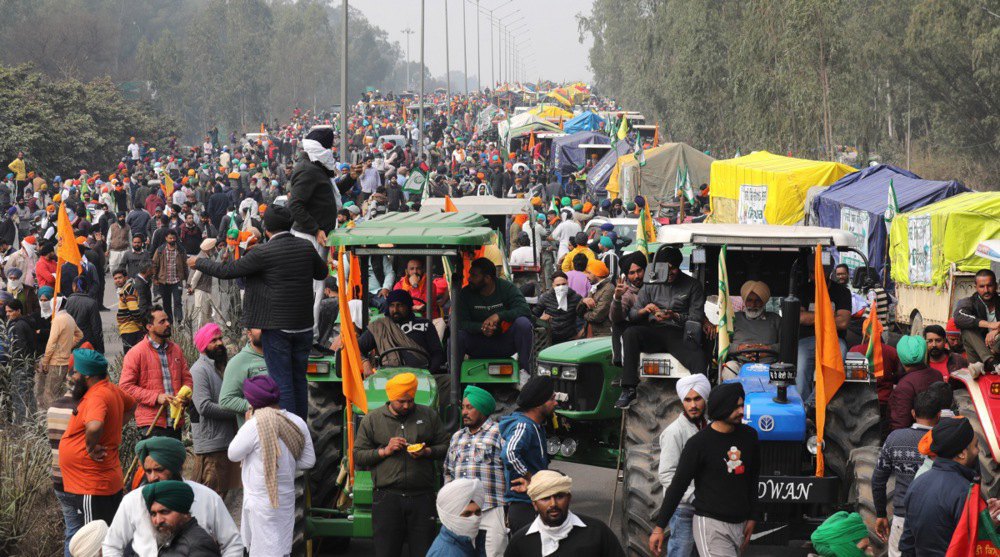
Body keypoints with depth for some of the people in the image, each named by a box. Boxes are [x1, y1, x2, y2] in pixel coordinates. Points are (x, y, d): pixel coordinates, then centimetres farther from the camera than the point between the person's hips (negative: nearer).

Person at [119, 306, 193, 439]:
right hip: (152, 423, -6)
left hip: (176, 422, 6)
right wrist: (156, 397, -16)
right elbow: (125, 387, -9)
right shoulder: (136, 353, -5)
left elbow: (187, 378, 21)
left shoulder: (176, 349, 13)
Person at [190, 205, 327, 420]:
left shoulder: (263, 253, -16)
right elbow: (322, 272, 19)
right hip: (304, 324, 6)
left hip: (277, 327, -6)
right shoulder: (306, 247, 0)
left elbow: (226, 271, -9)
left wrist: (198, 262, 7)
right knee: (299, 379, 15)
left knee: (281, 380, 0)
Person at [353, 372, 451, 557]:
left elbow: (446, 447, 13)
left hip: (422, 497, 1)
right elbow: (357, 456, 4)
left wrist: (427, 452, -7)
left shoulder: (428, 415, 10)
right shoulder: (372, 419, 7)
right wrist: (385, 450, -9)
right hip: (387, 498, -1)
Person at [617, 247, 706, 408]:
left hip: (678, 334, -2)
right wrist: (644, 310, -11)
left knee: (698, 359, -33)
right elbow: (632, 315, 12)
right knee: (630, 333, -31)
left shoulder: (692, 285, 9)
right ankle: (628, 390, -34)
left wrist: (675, 316, -17)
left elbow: (696, 316, 1)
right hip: (653, 332, 2)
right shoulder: (651, 285, 15)